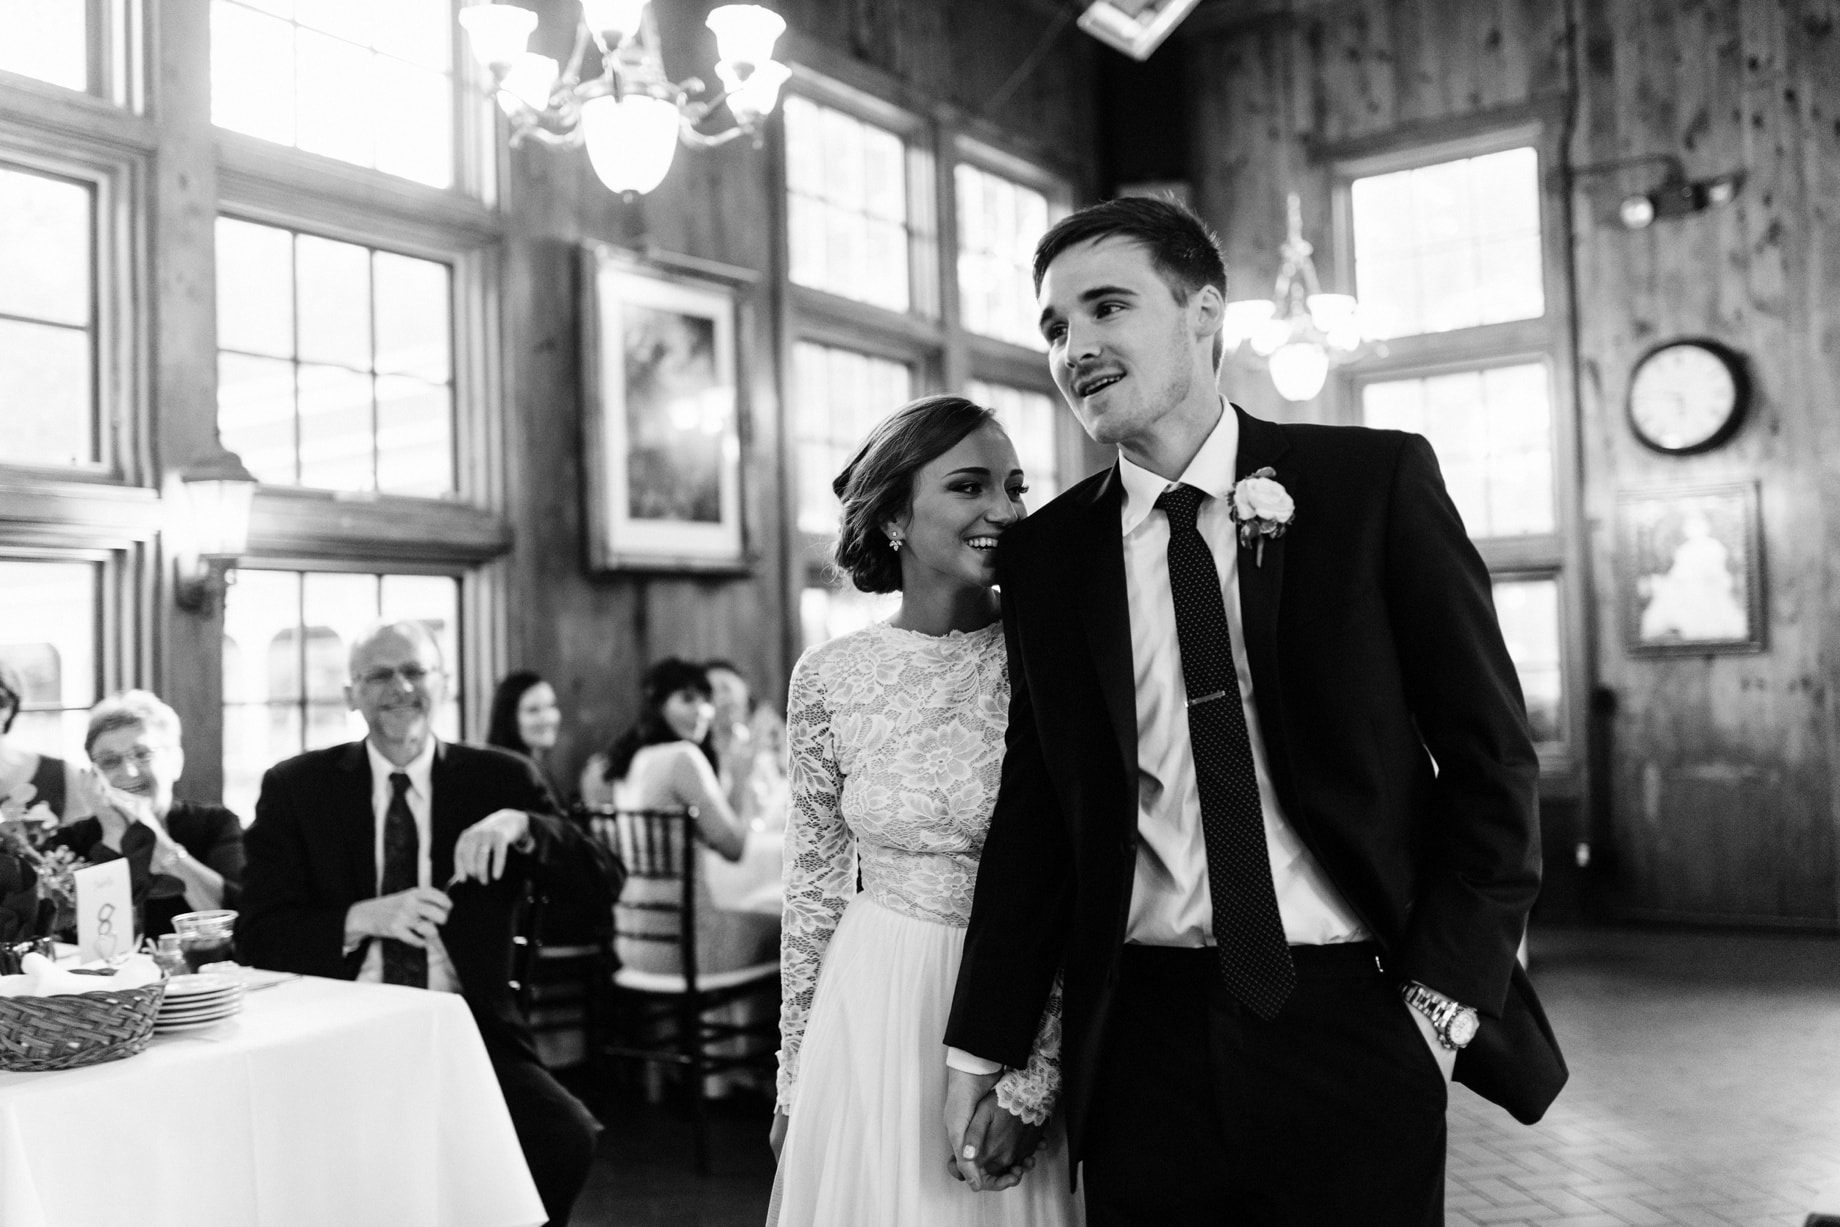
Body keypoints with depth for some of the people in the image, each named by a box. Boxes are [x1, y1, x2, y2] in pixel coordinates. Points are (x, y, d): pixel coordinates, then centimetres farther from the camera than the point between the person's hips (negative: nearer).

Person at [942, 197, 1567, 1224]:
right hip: (1145, 1033, 2)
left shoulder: (1375, 481, -4)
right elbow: (1036, 818, 7)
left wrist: (1447, 993, -7)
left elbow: (1490, 752, -2)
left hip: (1352, 1020, -1)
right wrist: (982, 1048, 5)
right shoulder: (1046, 555, 3)